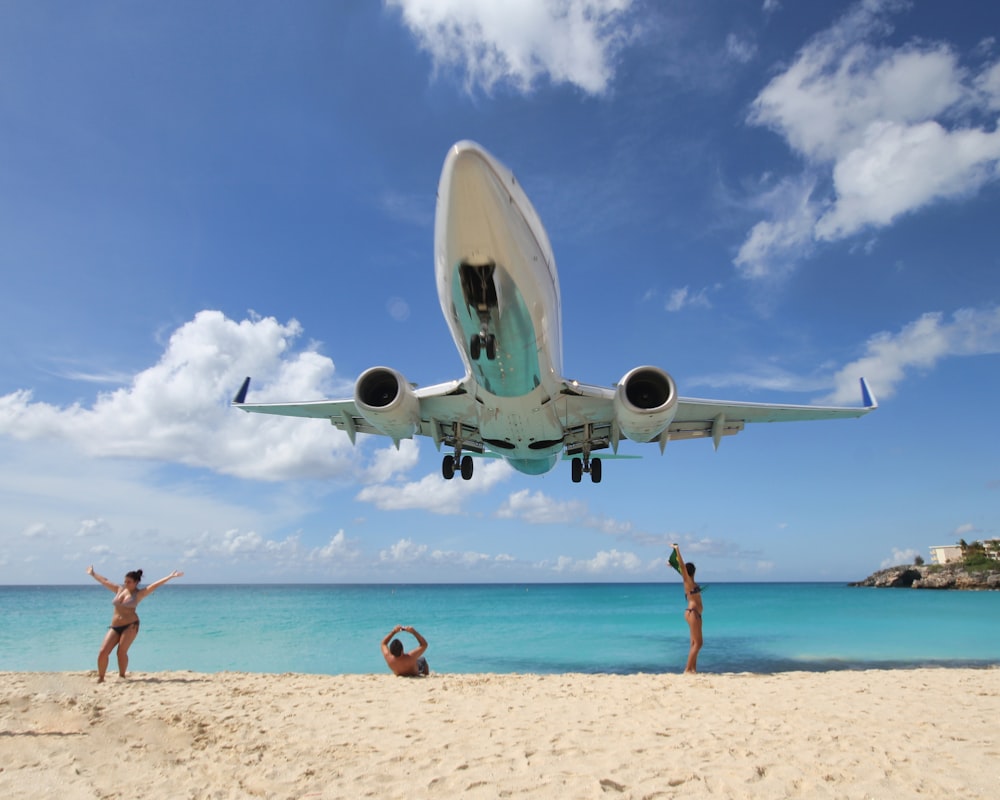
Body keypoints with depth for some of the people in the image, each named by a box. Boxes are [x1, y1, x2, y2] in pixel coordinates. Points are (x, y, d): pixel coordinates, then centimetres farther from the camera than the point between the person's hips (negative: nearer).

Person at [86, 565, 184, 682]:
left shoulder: (138, 594, -1)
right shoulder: (119, 589, 12)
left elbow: (154, 585, -11)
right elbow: (105, 581, 25)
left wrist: (170, 577, -20)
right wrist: (93, 574, 35)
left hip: (130, 626, -5)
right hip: (114, 627, 5)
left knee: (122, 652, -11)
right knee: (103, 652, -5)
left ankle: (122, 677, 2)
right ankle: (100, 678, 9)